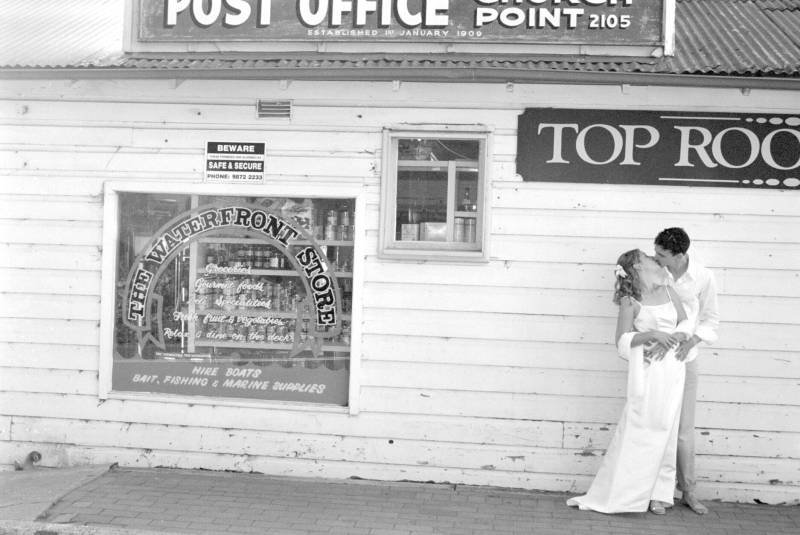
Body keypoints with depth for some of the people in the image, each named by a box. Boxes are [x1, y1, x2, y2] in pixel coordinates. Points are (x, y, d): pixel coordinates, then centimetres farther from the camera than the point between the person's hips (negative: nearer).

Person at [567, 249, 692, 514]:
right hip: (646, 370, -4)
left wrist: (670, 339, -9)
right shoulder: (630, 302, -3)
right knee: (636, 429, -5)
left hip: (671, 366, 4)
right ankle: (613, 495, 4)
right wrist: (652, 334, -22)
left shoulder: (668, 291, 12)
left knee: (664, 429, 5)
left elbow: (685, 323, 10)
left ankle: (658, 494, 12)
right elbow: (623, 342, -8)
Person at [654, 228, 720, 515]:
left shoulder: (703, 277, -10)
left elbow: (710, 319, 1)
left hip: (684, 359, 0)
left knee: (684, 428, 5)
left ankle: (688, 490, 18)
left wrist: (691, 341, -14)